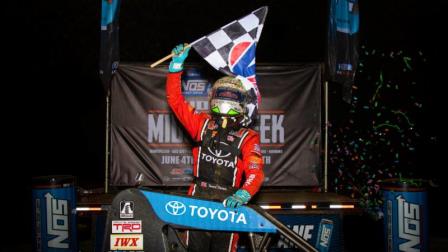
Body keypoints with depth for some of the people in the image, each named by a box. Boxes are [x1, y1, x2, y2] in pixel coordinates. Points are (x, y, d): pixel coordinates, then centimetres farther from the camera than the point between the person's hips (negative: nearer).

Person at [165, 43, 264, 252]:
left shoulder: (248, 137, 2)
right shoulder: (203, 124, 9)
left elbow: (255, 172, -10)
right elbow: (175, 100, 9)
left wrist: (242, 195, -30)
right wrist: (177, 64, 3)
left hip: (228, 204, -1)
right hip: (198, 200, 1)